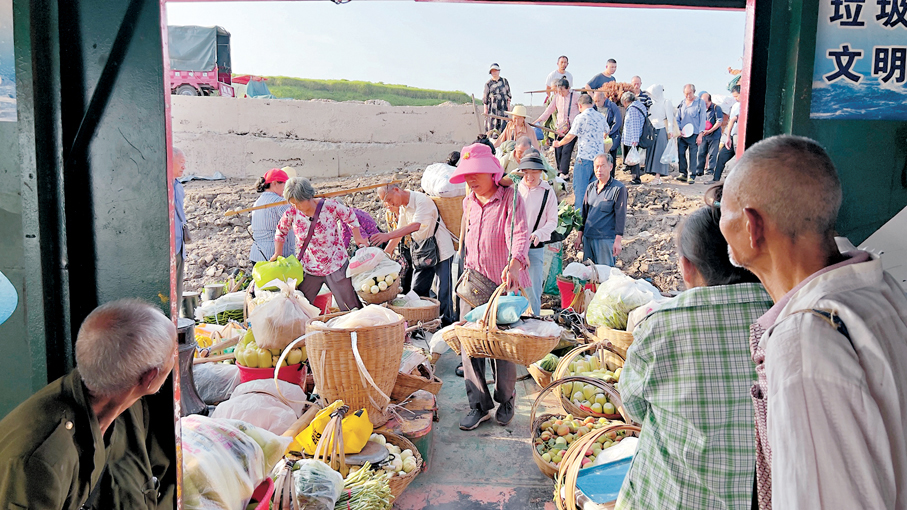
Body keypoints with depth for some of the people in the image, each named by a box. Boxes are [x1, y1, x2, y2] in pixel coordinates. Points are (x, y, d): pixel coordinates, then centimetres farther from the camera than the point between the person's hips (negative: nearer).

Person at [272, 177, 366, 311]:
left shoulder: (330, 206, -16)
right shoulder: (292, 213, -9)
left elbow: (350, 216, 2)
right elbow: (280, 232, 9)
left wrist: (358, 237, 3)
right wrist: (278, 254, 3)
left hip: (336, 265, -2)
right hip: (308, 268, 2)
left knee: (352, 307, 6)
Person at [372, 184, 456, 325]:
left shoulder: (421, 200, -20)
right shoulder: (402, 207, 7)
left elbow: (415, 226, -32)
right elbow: (400, 232, 17)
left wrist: (387, 235, -39)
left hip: (441, 250, -8)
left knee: (443, 292, -7)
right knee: (417, 290, 6)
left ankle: (447, 324, 3)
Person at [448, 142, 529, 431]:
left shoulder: (510, 199, -10)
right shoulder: (468, 203, 10)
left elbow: (519, 235, -25)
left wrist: (514, 263, -43)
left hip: (504, 286, -5)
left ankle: (506, 400, 26)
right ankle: (479, 405, 14)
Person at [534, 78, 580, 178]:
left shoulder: (575, 96, -7)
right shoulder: (557, 96, 7)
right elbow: (549, 110, 13)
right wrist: (538, 121, 5)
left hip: (572, 128, -5)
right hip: (560, 128, 5)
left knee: (566, 150, -14)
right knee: (557, 150, 2)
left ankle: (564, 174, -10)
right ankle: (559, 172, 15)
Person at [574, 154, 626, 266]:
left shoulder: (619, 188, -6)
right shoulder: (591, 187, 12)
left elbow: (620, 216, -8)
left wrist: (618, 240, -12)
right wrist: (579, 236, 15)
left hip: (606, 239, -6)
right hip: (588, 237, 6)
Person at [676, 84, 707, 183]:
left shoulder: (700, 102, 2)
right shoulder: (681, 103, 14)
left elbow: (702, 119, 0)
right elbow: (677, 118, 20)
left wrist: (700, 134, -8)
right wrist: (678, 130, 3)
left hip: (694, 134, -4)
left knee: (693, 155, -4)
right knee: (681, 154, 0)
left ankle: (692, 176, 2)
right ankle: (683, 174, 9)